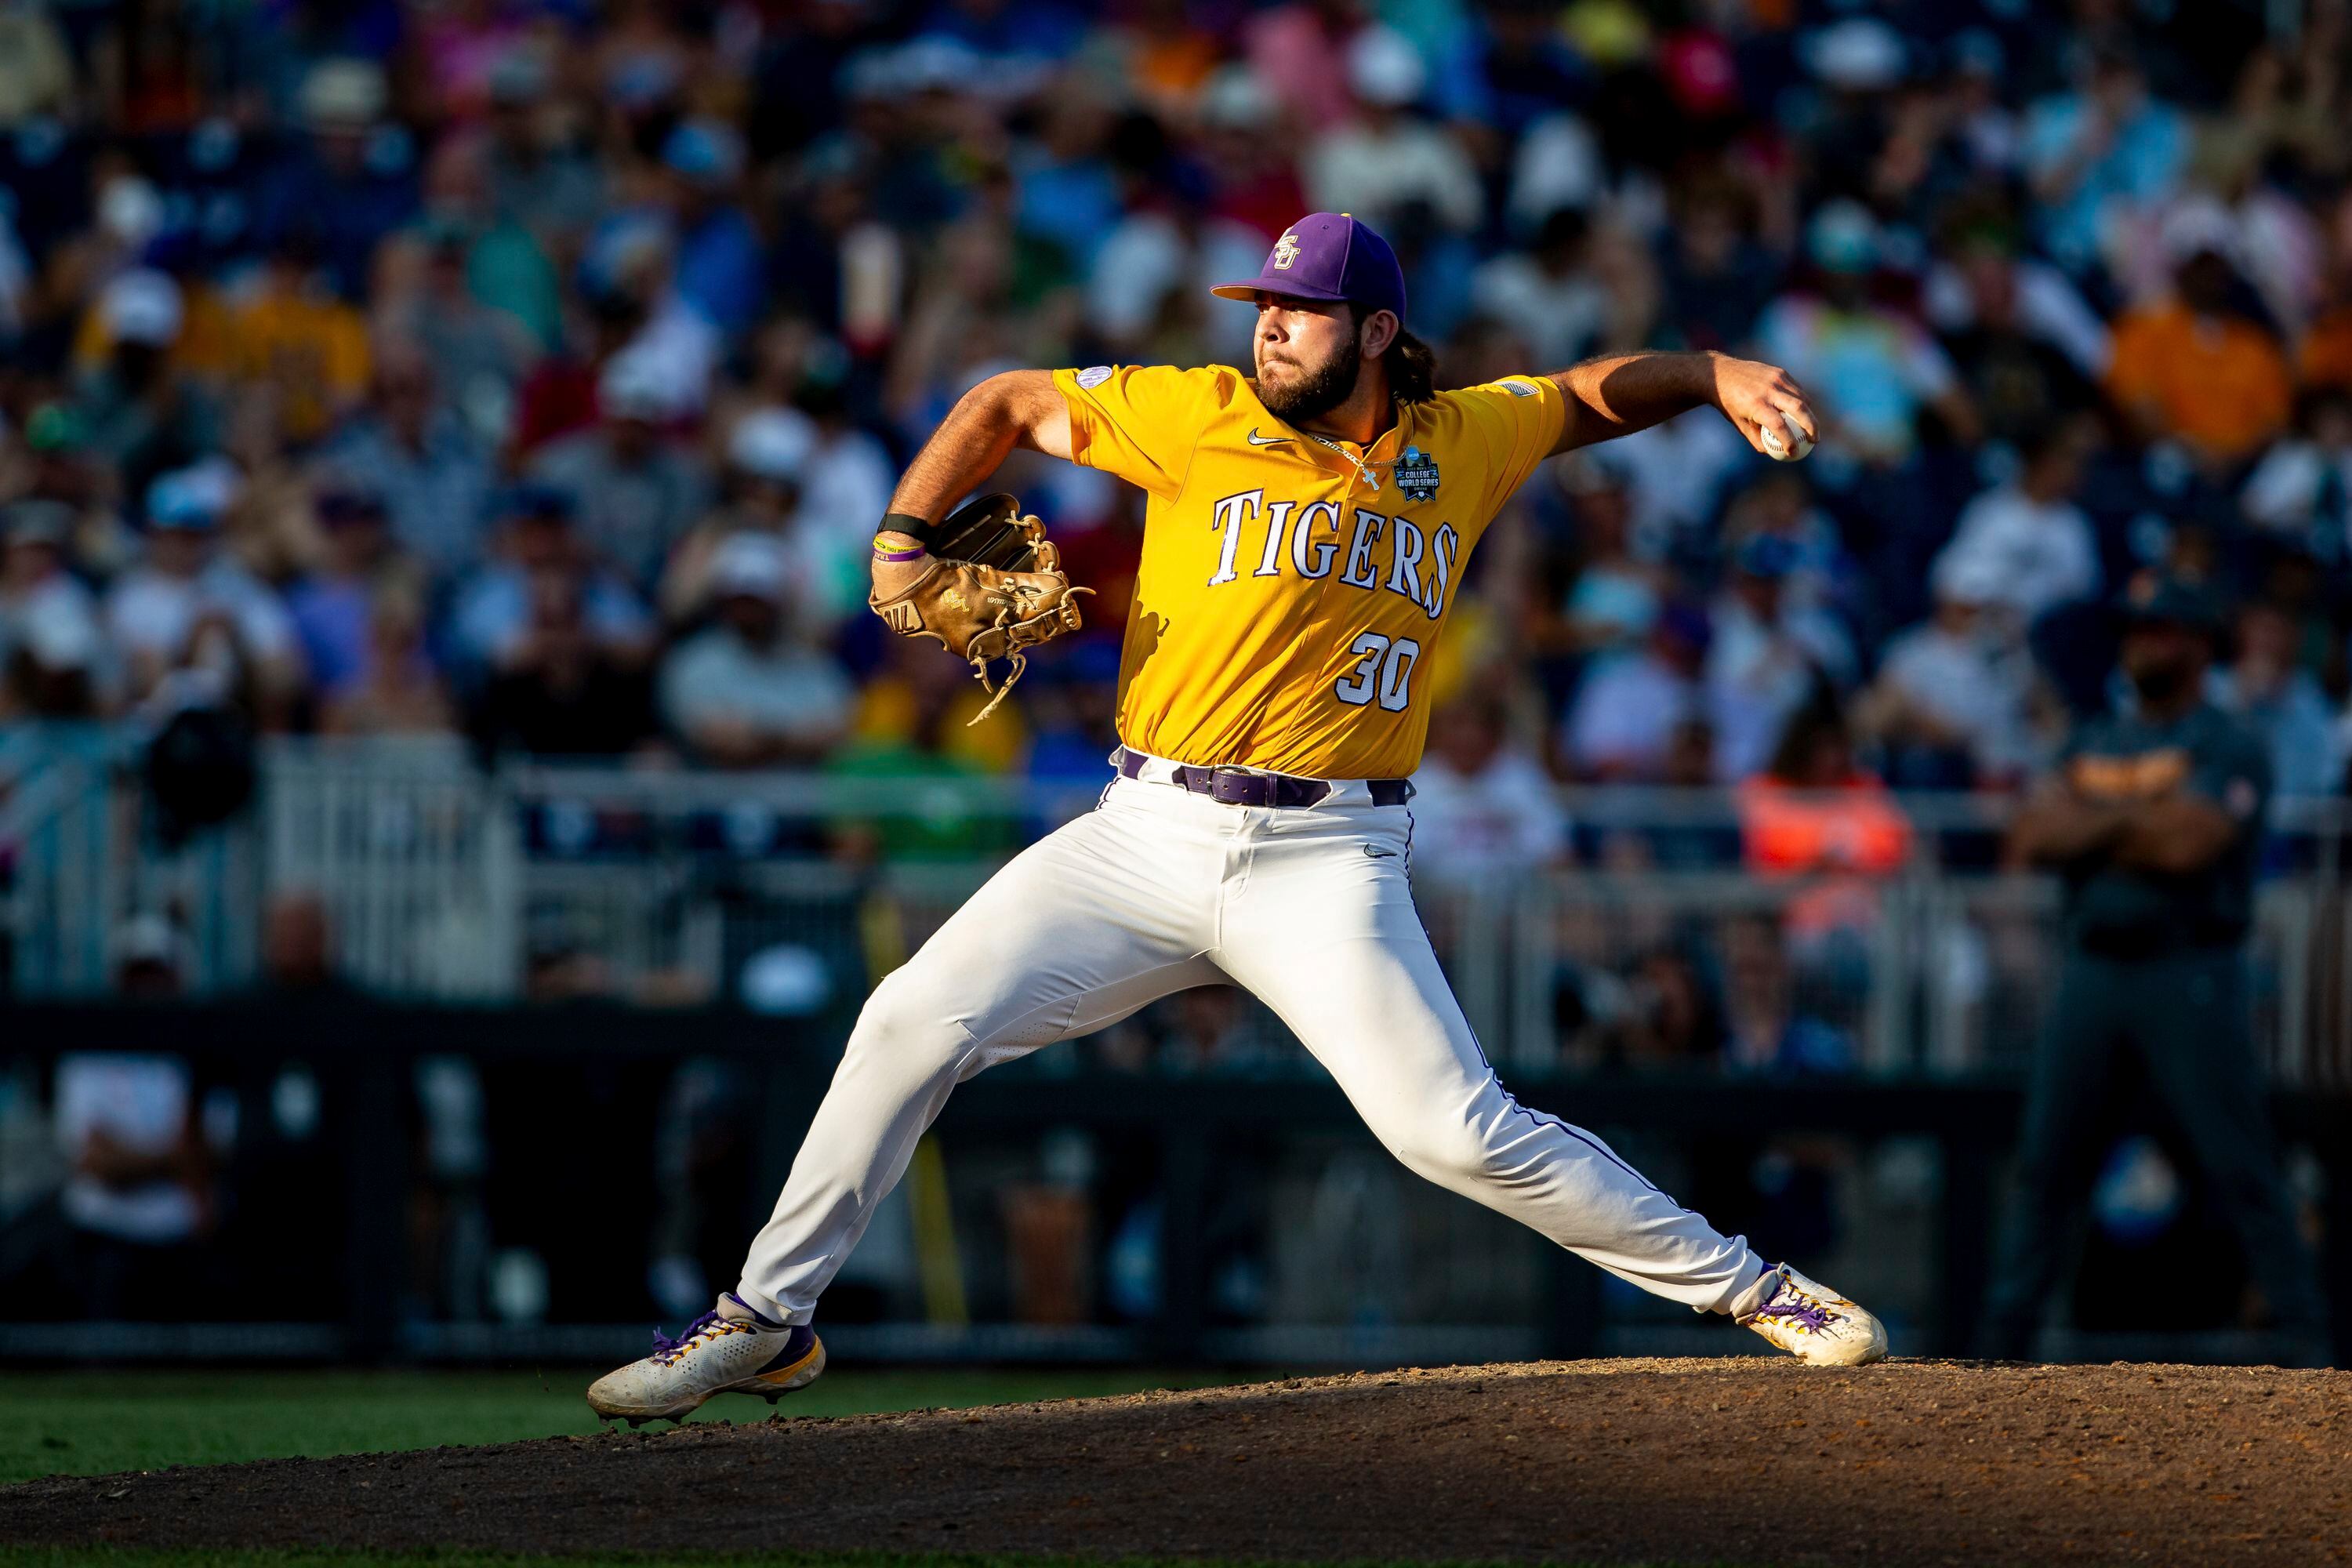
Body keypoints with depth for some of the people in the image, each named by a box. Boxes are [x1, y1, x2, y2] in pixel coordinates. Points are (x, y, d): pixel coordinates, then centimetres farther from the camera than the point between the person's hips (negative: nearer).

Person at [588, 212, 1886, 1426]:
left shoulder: (1463, 445, 6)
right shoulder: (1203, 418, 1)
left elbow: (1599, 394, 23)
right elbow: (1009, 403, 12)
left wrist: (1721, 376, 6)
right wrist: (902, 541, 1)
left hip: (1326, 864, -1)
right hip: (1145, 839, 1)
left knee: (1457, 1134, -14)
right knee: (914, 1023, -9)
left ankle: (1739, 1286, 2)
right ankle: (766, 1322, 5)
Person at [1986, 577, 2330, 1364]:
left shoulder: (2227, 746, -2)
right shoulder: (2096, 743, 18)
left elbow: (2190, 841, -17)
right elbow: (2033, 836, 4)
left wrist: (2098, 819, -2)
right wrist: (2136, 822, -9)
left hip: (2190, 973, -6)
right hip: (2093, 968, 6)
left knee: (2240, 1166, -8)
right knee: (2047, 1159, 5)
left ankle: (2306, 1337, -5)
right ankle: (2006, 1342, 11)